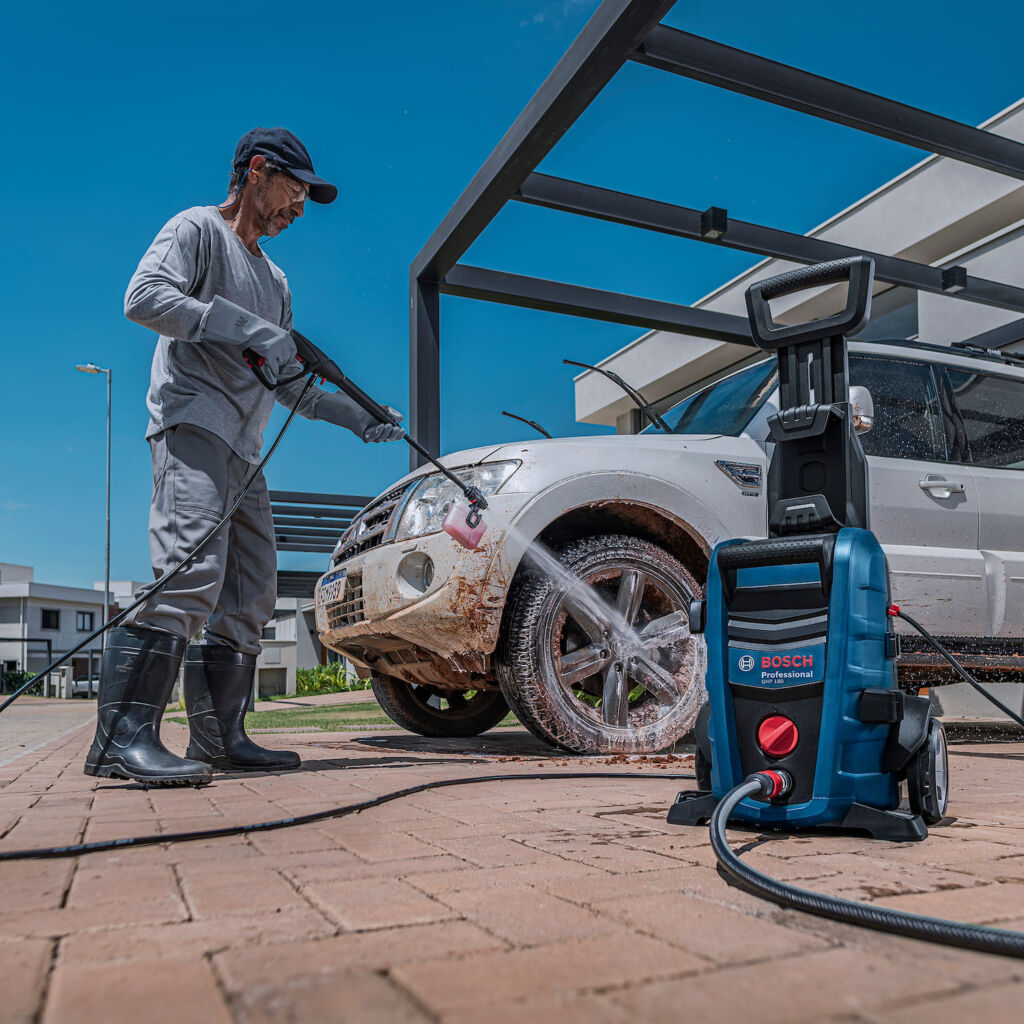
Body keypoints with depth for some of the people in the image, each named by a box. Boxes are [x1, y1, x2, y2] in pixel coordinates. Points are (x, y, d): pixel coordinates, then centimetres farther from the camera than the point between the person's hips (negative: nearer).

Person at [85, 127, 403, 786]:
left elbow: (287, 385, 28)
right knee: (192, 571, -24)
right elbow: (144, 296, -13)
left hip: (245, 451, 9)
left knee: (252, 595, 4)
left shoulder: (275, 280, 30)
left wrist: (355, 416, 17)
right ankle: (124, 737, -23)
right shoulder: (198, 228, 6)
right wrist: (251, 328, -18)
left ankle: (220, 738, 7)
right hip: (192, 423, -9)